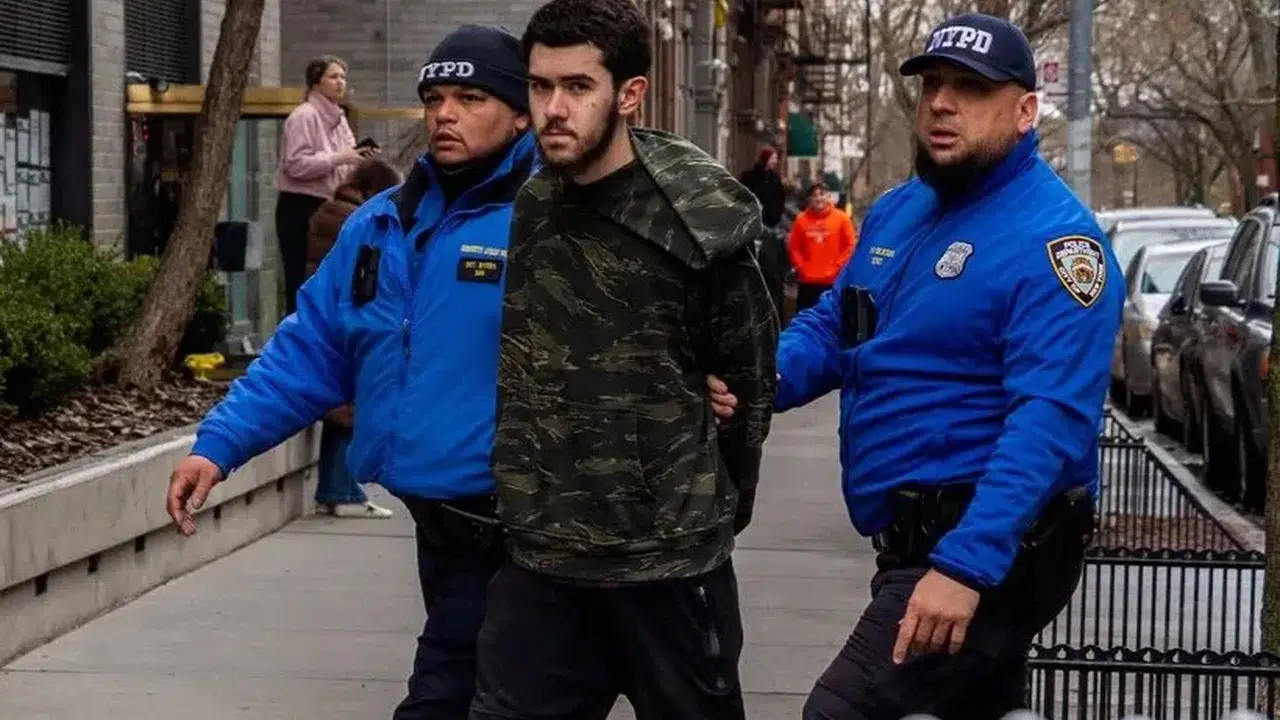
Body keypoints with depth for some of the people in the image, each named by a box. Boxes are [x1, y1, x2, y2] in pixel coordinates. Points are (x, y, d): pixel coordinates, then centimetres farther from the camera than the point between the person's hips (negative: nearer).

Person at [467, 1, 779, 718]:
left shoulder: (696, 218, -11)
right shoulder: (523, 211, 3)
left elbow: (750, 381, -1)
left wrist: (707, 509, 8)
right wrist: (530, 494, 10)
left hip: (668, 563, -4)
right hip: (540, 558, 4)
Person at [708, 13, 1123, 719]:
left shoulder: (1051, 237, -17)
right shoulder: (897, 211, 11)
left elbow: (1050, 420, -26)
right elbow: (833, 324, 19)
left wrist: (966, 564, -34)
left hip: (988, 547, -9)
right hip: (914, 539, 9)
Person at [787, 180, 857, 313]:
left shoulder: (841, 218, -1)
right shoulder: (801, 219, 5)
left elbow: (850, 245, -1)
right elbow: (793, 247, 9)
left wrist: (837, 267, -7)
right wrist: (800, 267, -2)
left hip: (832, 281, -2)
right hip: (807, 280, 2)